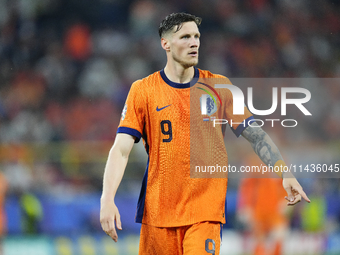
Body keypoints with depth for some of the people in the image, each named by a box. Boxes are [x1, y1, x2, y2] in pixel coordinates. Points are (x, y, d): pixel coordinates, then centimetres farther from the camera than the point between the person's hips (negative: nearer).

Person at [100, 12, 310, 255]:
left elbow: (256, 134, 8)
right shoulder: (143, 90, 2)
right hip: (157, 213, 0)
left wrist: (285, 173, -4)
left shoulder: (219, 87, 6)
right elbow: (121, 150, -3)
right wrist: (107, 200, -15)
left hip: (206, 213, 0)